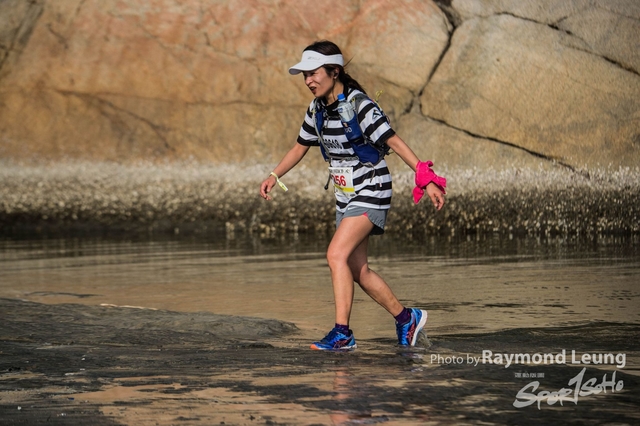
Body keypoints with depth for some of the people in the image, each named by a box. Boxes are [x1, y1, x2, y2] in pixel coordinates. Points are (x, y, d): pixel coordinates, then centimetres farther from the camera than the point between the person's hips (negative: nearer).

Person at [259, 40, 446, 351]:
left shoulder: (359, 106, -20)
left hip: (371, 192, -8)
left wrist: (427, 179, -26)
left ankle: (342, 333, -18)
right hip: (346, 196, 8)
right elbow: (300, 147, 18)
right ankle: (406, 318, 26)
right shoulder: (317, 109, 3)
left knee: (336, 254, -21)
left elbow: (394, 142, -22)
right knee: (357, 269, 9)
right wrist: (274, 177, 9)